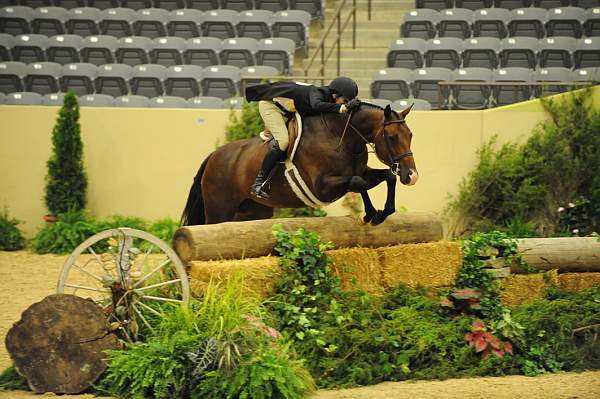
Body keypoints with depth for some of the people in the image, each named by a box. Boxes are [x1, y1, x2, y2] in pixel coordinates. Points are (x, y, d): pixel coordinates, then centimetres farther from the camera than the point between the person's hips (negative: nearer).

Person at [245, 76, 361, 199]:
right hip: (269, 104, -10)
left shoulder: (327, 98, -1)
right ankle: (258, 183, -19)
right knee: (282, 141, -20)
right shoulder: (317, 92, -27)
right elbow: (316, 105, -49)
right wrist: (343, 108, -53)